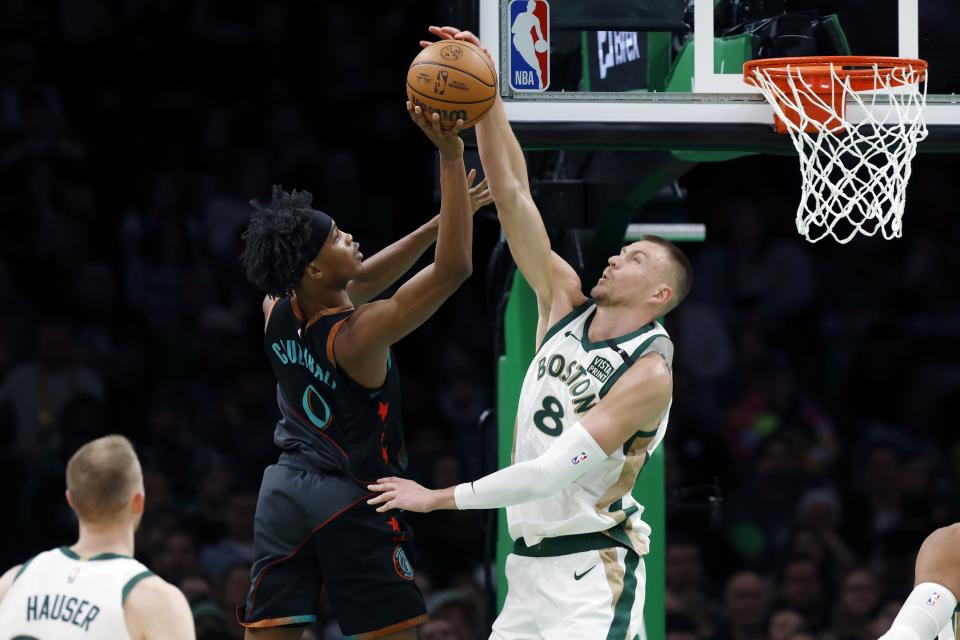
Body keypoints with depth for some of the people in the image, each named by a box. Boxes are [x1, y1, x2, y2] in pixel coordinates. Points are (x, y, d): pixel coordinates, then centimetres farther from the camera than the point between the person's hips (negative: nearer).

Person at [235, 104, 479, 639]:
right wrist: (451, 157, -29)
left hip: (286, 490, 7)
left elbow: (359, 280, 14)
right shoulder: (357, 337, -24)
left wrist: (437, 225, 11)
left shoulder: (278, 314, -4)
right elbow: (454, 269, -26)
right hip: (352, 497, -7)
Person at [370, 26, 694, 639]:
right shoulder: (568, 304, 6)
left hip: (591, 572, -7)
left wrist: (438, 498, -19)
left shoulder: (650, 372, -15)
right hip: (531, 564, 7)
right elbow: (512, 196, 1)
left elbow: (555, 471, -22)